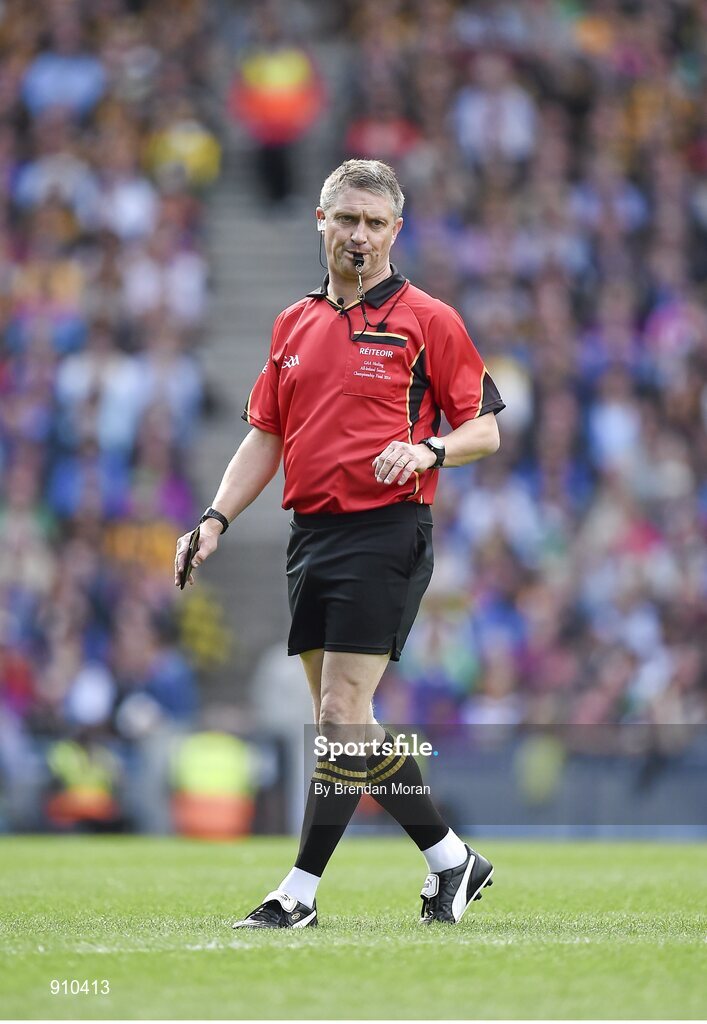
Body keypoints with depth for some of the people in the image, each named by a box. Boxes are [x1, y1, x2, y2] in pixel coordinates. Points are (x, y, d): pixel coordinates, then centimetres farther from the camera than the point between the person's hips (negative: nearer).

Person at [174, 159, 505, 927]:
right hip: (310, 535, 7)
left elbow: (484, 430, -1)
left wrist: (428, 449, -20)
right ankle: (450, 859, 20)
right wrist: (216, 518, 6)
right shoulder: (293, 324, 16)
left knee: (342, 713, -10)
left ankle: (301, 891, -7)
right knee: (342, 721, 8)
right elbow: (265, 437, 18)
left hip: (386, 532, -7)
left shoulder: (426, 319, -1)